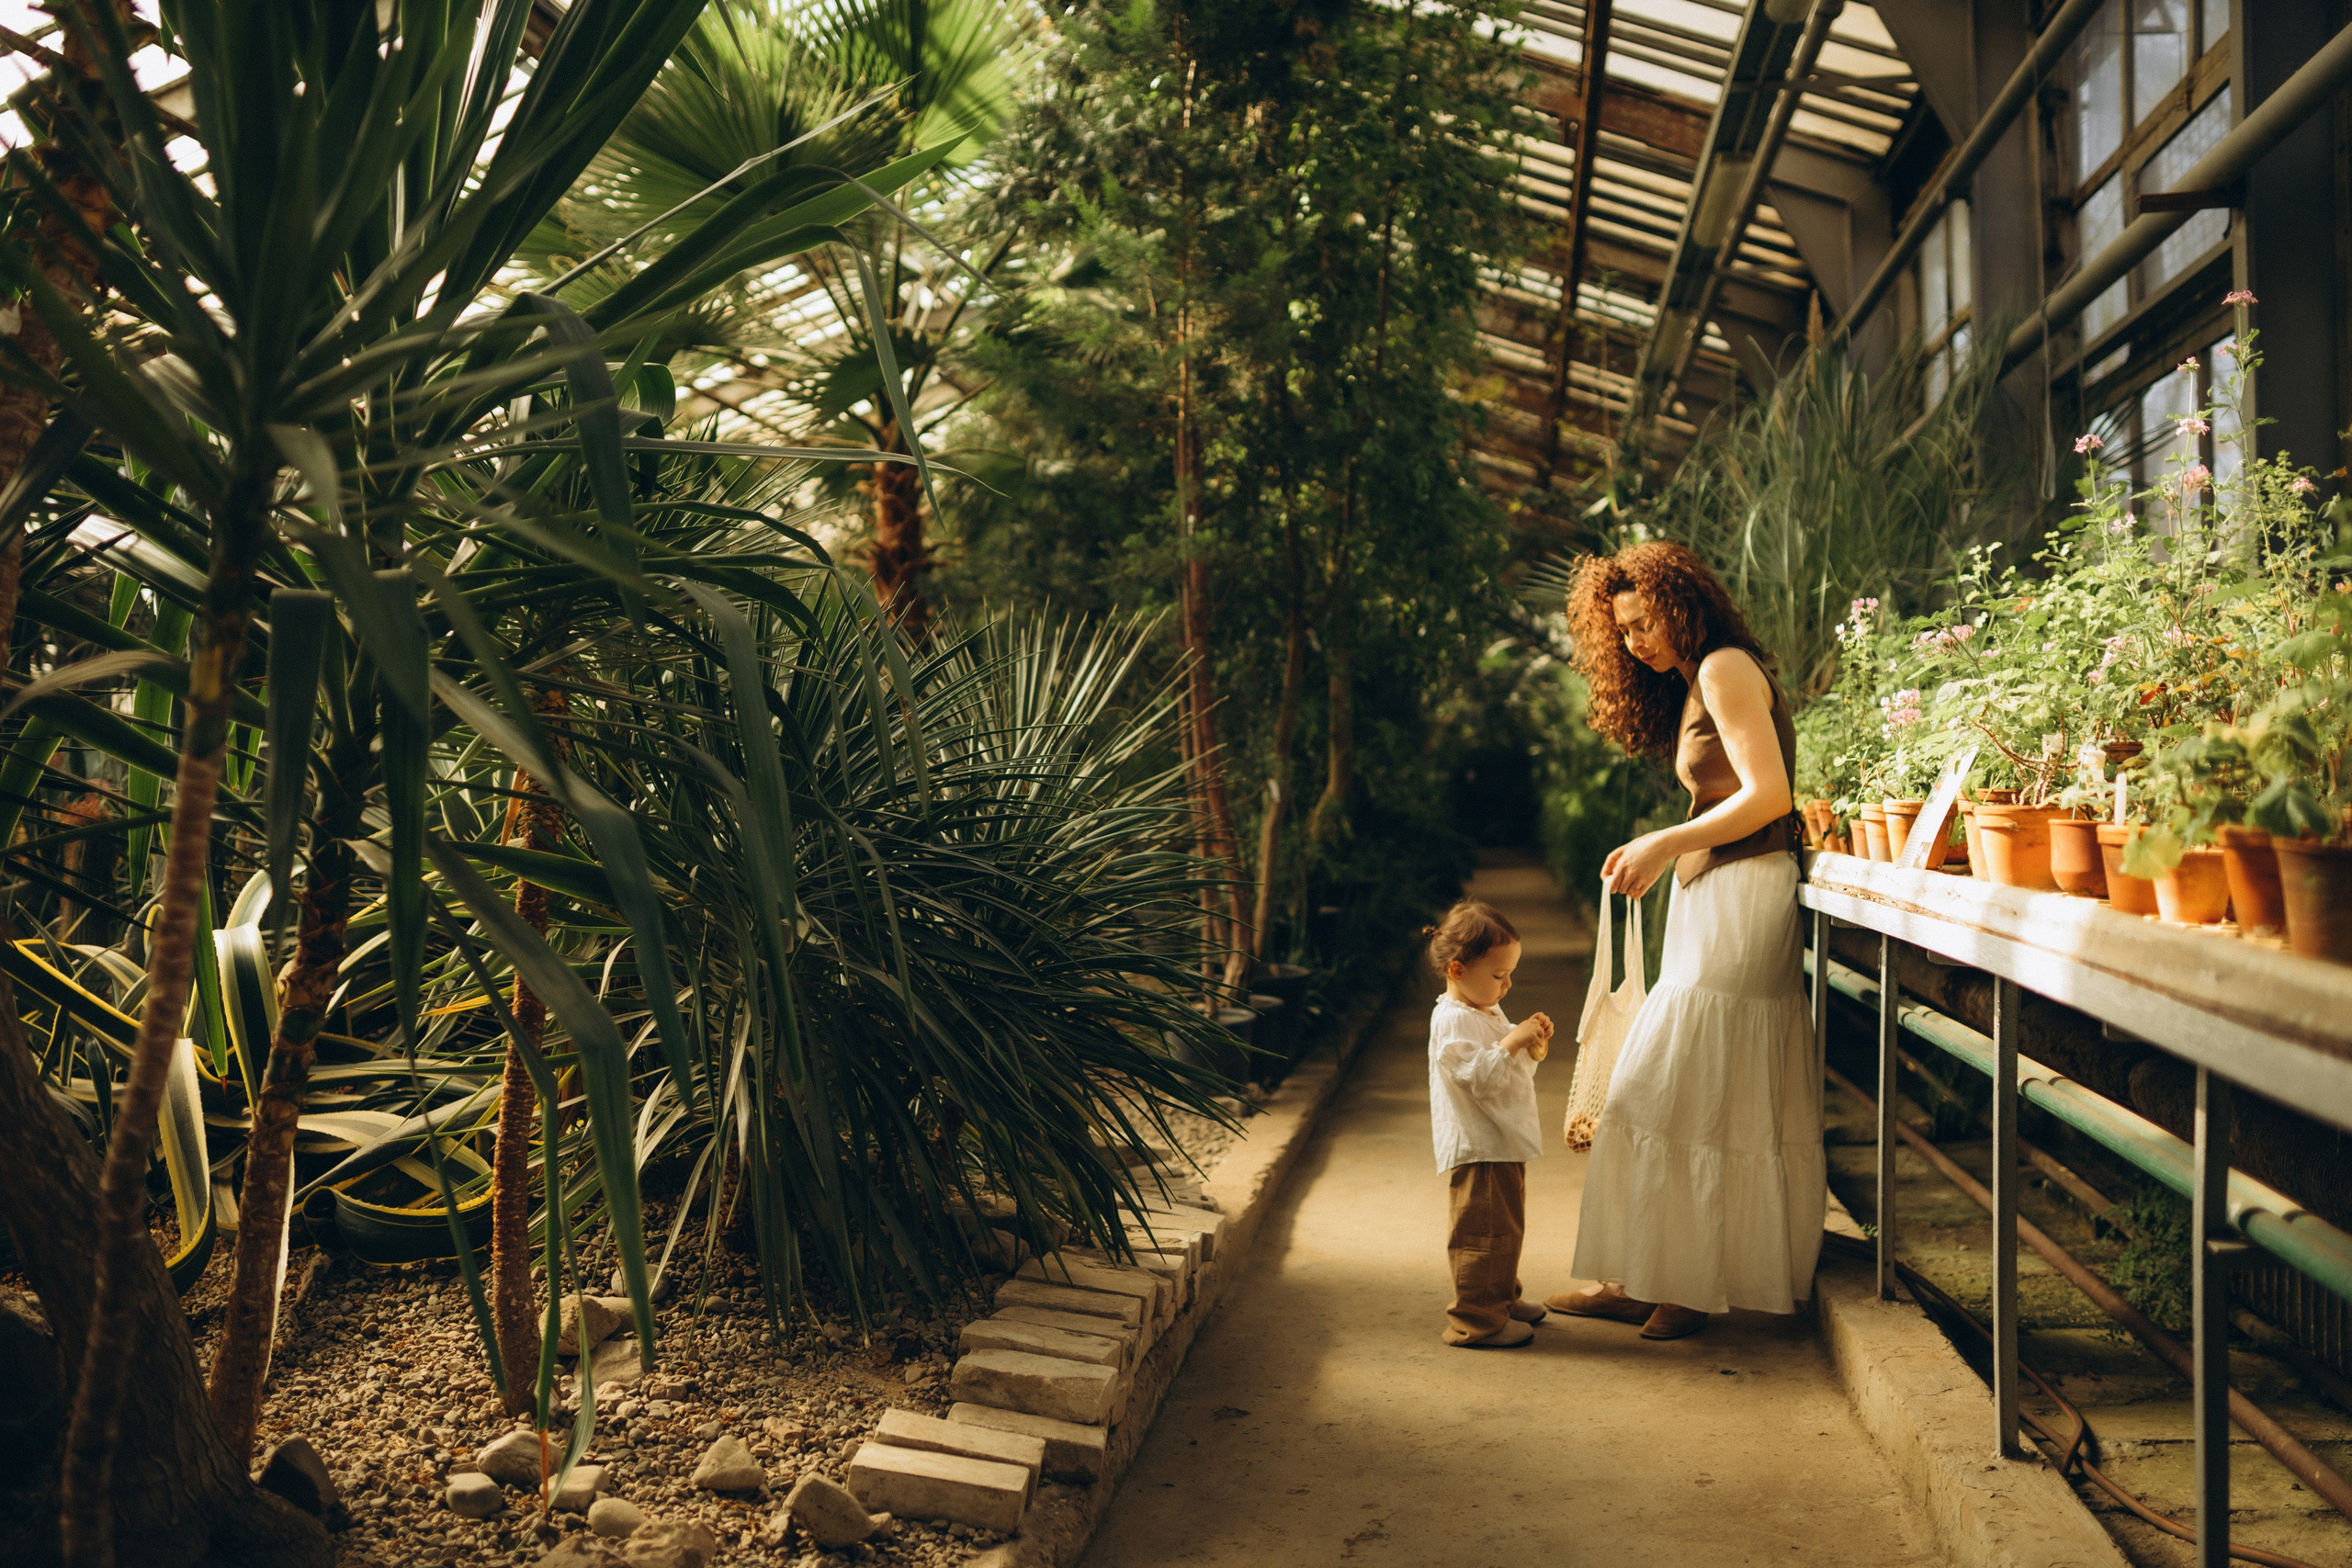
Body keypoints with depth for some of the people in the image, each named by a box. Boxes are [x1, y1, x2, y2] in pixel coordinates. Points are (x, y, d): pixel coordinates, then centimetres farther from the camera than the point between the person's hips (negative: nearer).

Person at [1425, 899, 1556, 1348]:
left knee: (1506, 1228, 22)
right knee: (1483, 1234, -6)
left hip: (1505, 1146, 11)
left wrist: (1533, 1047, 3)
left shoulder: (1489, 1013, 15)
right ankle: (1476, 1320, 2)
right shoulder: (1453, 1021, -18)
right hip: (1477, 1150, -11)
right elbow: (1481, 1076, -26)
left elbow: (1515, 1072, 21)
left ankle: (1503, 1299, 36)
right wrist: (1513, 1041, -27)